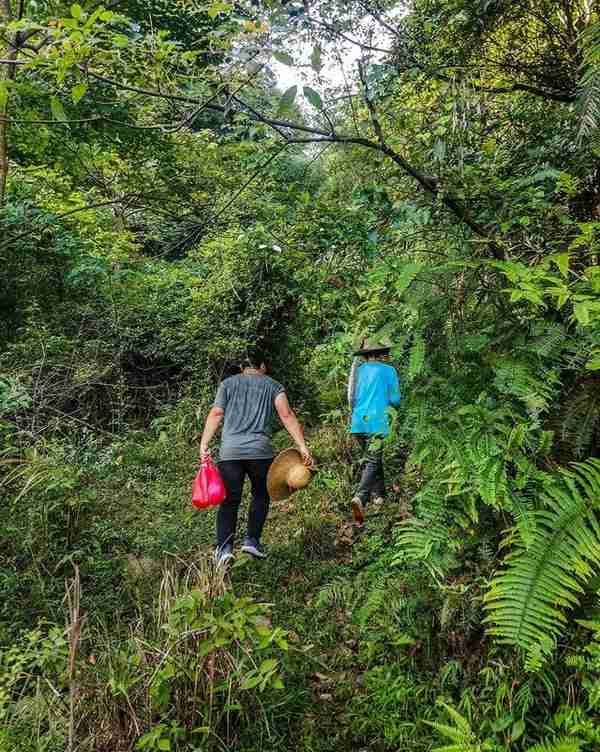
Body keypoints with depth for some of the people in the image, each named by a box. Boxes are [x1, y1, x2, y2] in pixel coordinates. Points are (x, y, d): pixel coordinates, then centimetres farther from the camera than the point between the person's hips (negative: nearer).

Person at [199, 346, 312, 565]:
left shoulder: (227, 383, 13)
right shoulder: (273, 385, 10)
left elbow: (215, 414, 3)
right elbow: (287, 415, -1)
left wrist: (203, 445, 2)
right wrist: (302, 447, -4)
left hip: (230, 451, 1)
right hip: (260, 450, -1)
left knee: (229, 500, 6)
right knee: (261, 496, 19)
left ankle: (224, 547, -4)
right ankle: (252, 540, 14)